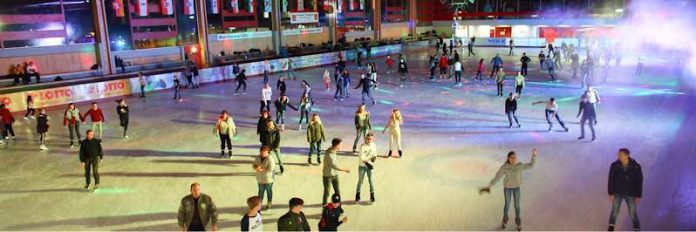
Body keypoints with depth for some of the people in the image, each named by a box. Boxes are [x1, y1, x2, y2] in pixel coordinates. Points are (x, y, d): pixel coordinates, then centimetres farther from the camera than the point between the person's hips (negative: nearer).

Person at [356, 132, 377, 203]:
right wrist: (367, 163, -31)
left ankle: (372, 195, 16)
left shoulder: (374, 145, -5)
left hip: (370, 165, 2)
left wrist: (374, 157, -17)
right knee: (360, 181, 8)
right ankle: (357, 195, 24)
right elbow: (361, 157, -18)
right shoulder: (362, 146, -17)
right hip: (362, 166, -2)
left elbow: (374, 154, 6)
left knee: (370, 180, 3)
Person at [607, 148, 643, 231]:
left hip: (630, 194, 0)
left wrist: (638, 196, -8)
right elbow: (611, 180, -7)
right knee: (615, 211, -6)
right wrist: (610, 193, -11)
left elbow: (639, 181, -6)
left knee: (633, 213, 0)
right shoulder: (614, 165, -11)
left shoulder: (636, 167, -12)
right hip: (618, 192, 0)